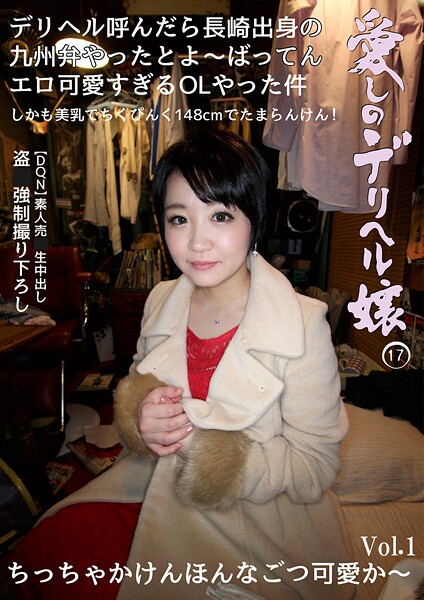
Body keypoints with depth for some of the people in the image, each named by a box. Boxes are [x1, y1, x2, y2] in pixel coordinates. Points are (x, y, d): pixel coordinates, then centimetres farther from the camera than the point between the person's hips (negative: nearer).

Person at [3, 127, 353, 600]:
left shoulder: (302, 325, -21)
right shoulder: (161, 302, -6)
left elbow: (317, 466, -16)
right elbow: (134, 392, 6)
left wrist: (199, 442, -26)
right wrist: (140, 419, -18)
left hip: (256, 515, -3)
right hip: (158, 487, 4)